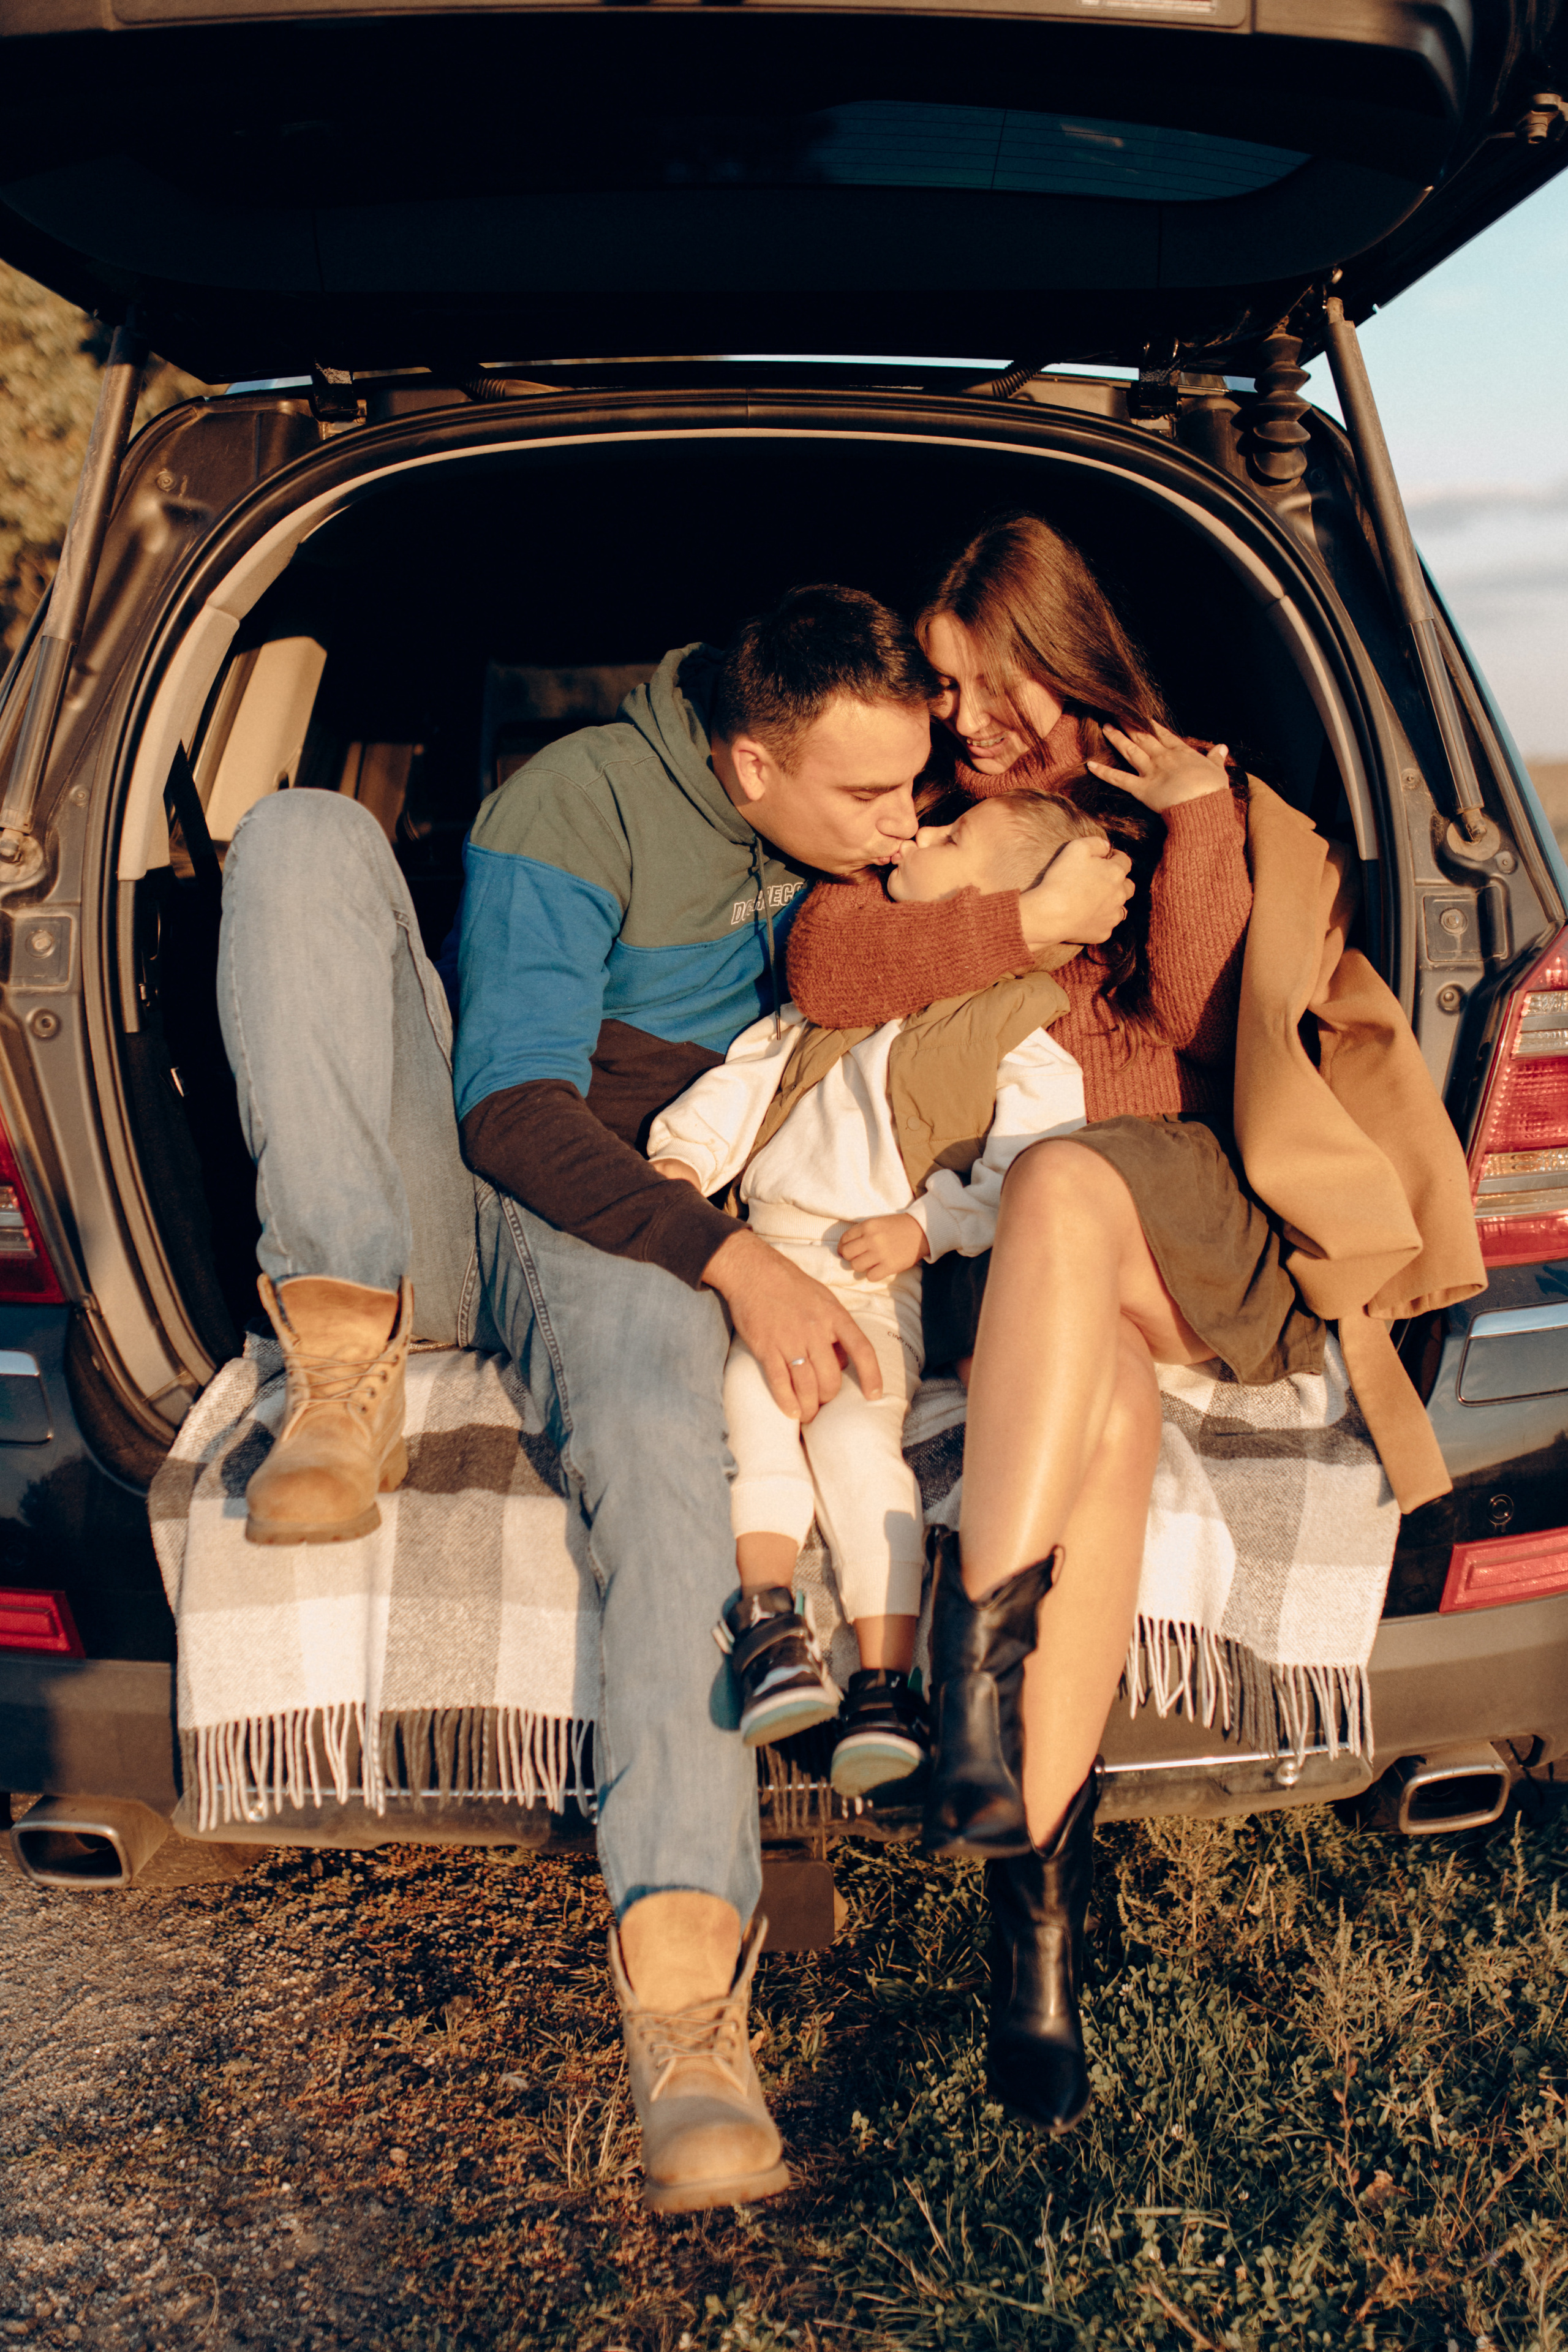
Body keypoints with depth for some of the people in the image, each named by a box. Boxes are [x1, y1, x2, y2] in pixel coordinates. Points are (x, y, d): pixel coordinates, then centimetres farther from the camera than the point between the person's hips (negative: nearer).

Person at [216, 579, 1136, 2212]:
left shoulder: (860, 852, 6)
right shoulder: (580, 809, -13)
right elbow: (513, 1107, -19)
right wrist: (732, 1254, -32)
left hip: (613, 1232, 2)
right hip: (439, 1188, -1)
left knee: (658, 1375, -38)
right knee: (311, 837, -23)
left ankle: (684, 1990, -47)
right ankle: (350, 1365, -27)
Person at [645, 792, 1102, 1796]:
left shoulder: (1027, 1052, 2)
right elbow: (755, 1071, 21)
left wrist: (922, 1228, -21)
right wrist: (685, 1155, 7)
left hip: (879, 1278, -4)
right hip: (762, 1246, 5)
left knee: (855, 1424, -26)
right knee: (754, 1385, -25)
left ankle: (888, 1677, -24)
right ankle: (766, 1610, -25)